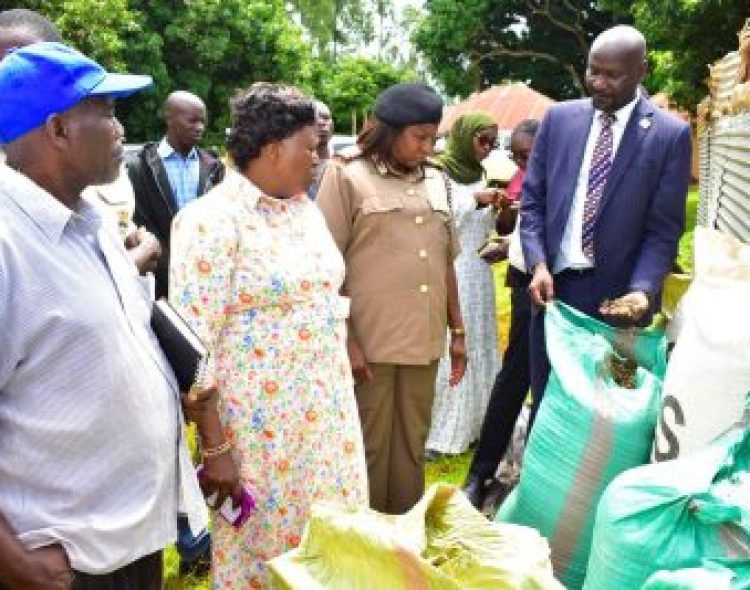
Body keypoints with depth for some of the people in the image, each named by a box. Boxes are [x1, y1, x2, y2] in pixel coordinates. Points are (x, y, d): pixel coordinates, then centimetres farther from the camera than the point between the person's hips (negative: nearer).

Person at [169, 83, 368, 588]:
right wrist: (213, 443, -17)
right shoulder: (213, 221, -16)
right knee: (265, 533, 10)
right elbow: (193, 340, -17)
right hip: (260, 416, -7)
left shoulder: (306, 207, 7)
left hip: (325, 404, 7)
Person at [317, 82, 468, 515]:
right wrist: (345, 340, -12)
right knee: (369, 448, 6)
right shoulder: (347, 176, -4)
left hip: (424, 340, 5)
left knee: (412, 447, 13)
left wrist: (457, 330, 14)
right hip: (369, 341, -5)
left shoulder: (436, 182, 12)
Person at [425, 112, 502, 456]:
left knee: (477, 347, 9)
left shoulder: (478, 174, 12)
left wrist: (495, 209, -4)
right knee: (446, 349, -7)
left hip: (478, 272, 7)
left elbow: (482, 229, 15)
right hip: (449, 272, -7)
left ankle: (470, 422, 19)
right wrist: (475, 200, -16)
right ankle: (436, 430, 2)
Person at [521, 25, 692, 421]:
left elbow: (663, 230, -6)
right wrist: (538, 264, -10)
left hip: (617, 298, -2)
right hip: (554, 288, 3)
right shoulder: (559, 118, 4)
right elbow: (532, 200, 6)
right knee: (546, 403, 14)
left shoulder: (670, 134, -4)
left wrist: (642, 291, -22)